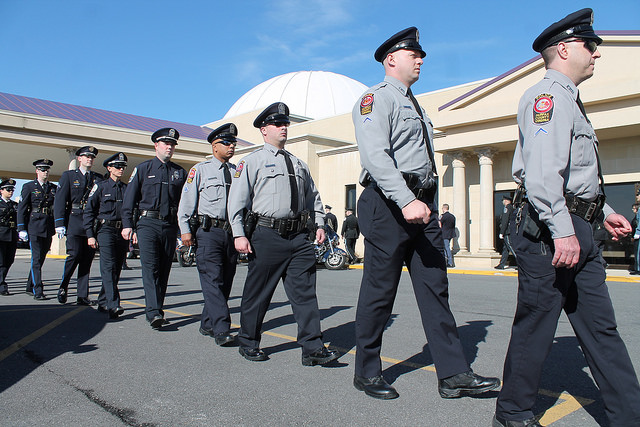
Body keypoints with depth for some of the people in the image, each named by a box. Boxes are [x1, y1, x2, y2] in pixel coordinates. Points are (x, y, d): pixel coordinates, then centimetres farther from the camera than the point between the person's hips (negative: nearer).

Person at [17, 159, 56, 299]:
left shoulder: (54, 188, 14)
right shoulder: (28, 186, 3)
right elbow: (21, 209, 0)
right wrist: (22, 229, -7)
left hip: (48, 228, 4)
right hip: (34, 227, -4)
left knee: (41, 258, 12)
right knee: (36, 259, -8)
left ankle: (30, 287, 27)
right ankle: (38, 291, -8)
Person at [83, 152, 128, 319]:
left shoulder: (126, 188, 16)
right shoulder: (100, 186, 5)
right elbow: (89, 211, 2)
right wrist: (90, 235, -5)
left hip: (122, 232, 4)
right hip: (105, 230, -4)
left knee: (116, 269, 5)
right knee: (109, 267, -15)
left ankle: (103, 303, 18)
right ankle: (113, 306, -21)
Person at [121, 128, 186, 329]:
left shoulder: (180, 172, 13)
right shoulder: (142, 169, 8)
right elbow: (129, 199, 7)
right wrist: (128, 225, -1)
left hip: (170, 226, 3)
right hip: (148, 223, -2)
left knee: (164, 270, 6)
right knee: (150, 268, -12)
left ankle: (157, 310, 16)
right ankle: (154, 313, -17)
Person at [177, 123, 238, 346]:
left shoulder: (238, 171, 15)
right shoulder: (200, 170, 6)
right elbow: (186, 201, 4)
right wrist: (185, 229, -5)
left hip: (231, 232, 4)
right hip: (208, 231, -4)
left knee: (225, 282, 7)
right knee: (213, 280, -12)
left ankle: (208, 324, 21)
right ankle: (221, 330, -13)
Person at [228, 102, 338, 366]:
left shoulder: (299, 164, 20)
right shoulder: (253, 161, 4)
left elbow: (313, 196, 25)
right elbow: (237, 200, -2)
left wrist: (319, 224, 12)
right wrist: (239, 234, -10)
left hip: (299, 236, 5)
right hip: (267, 235, -4)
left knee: (305, 291, 0)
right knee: (257, 293, 6)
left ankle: (312, 348, 4)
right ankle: (248, 344, 23)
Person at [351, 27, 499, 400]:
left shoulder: (415, 105, 26)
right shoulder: (376, 98, -3)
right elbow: (376, 155, -19)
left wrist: (430, 206, 19)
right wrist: (406, 201, -29)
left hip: (422, 206, 9)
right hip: (389, 205, -8)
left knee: (435, 288, 5)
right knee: (380, 291, 0)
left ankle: (454, 375, 11)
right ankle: (367, 372, 15)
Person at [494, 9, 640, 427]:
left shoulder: (568, 100, 25)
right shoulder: (549, 95, -9)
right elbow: (542, 170, -23)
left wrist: (604, 211, 26)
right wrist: (562, 231, -28)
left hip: (575, 229, 11)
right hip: (549, 229, -10)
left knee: (600, 326, 12)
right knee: (536, 324, -1)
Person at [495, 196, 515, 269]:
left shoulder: (507, 208, -11)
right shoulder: (512, 208, 16)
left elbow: (505, 221, -17)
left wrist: (501, 233, -16)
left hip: (507, 231, -10)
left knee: (511, 248, -8)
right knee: (505, 248, 11)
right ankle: (502, 264, 15)